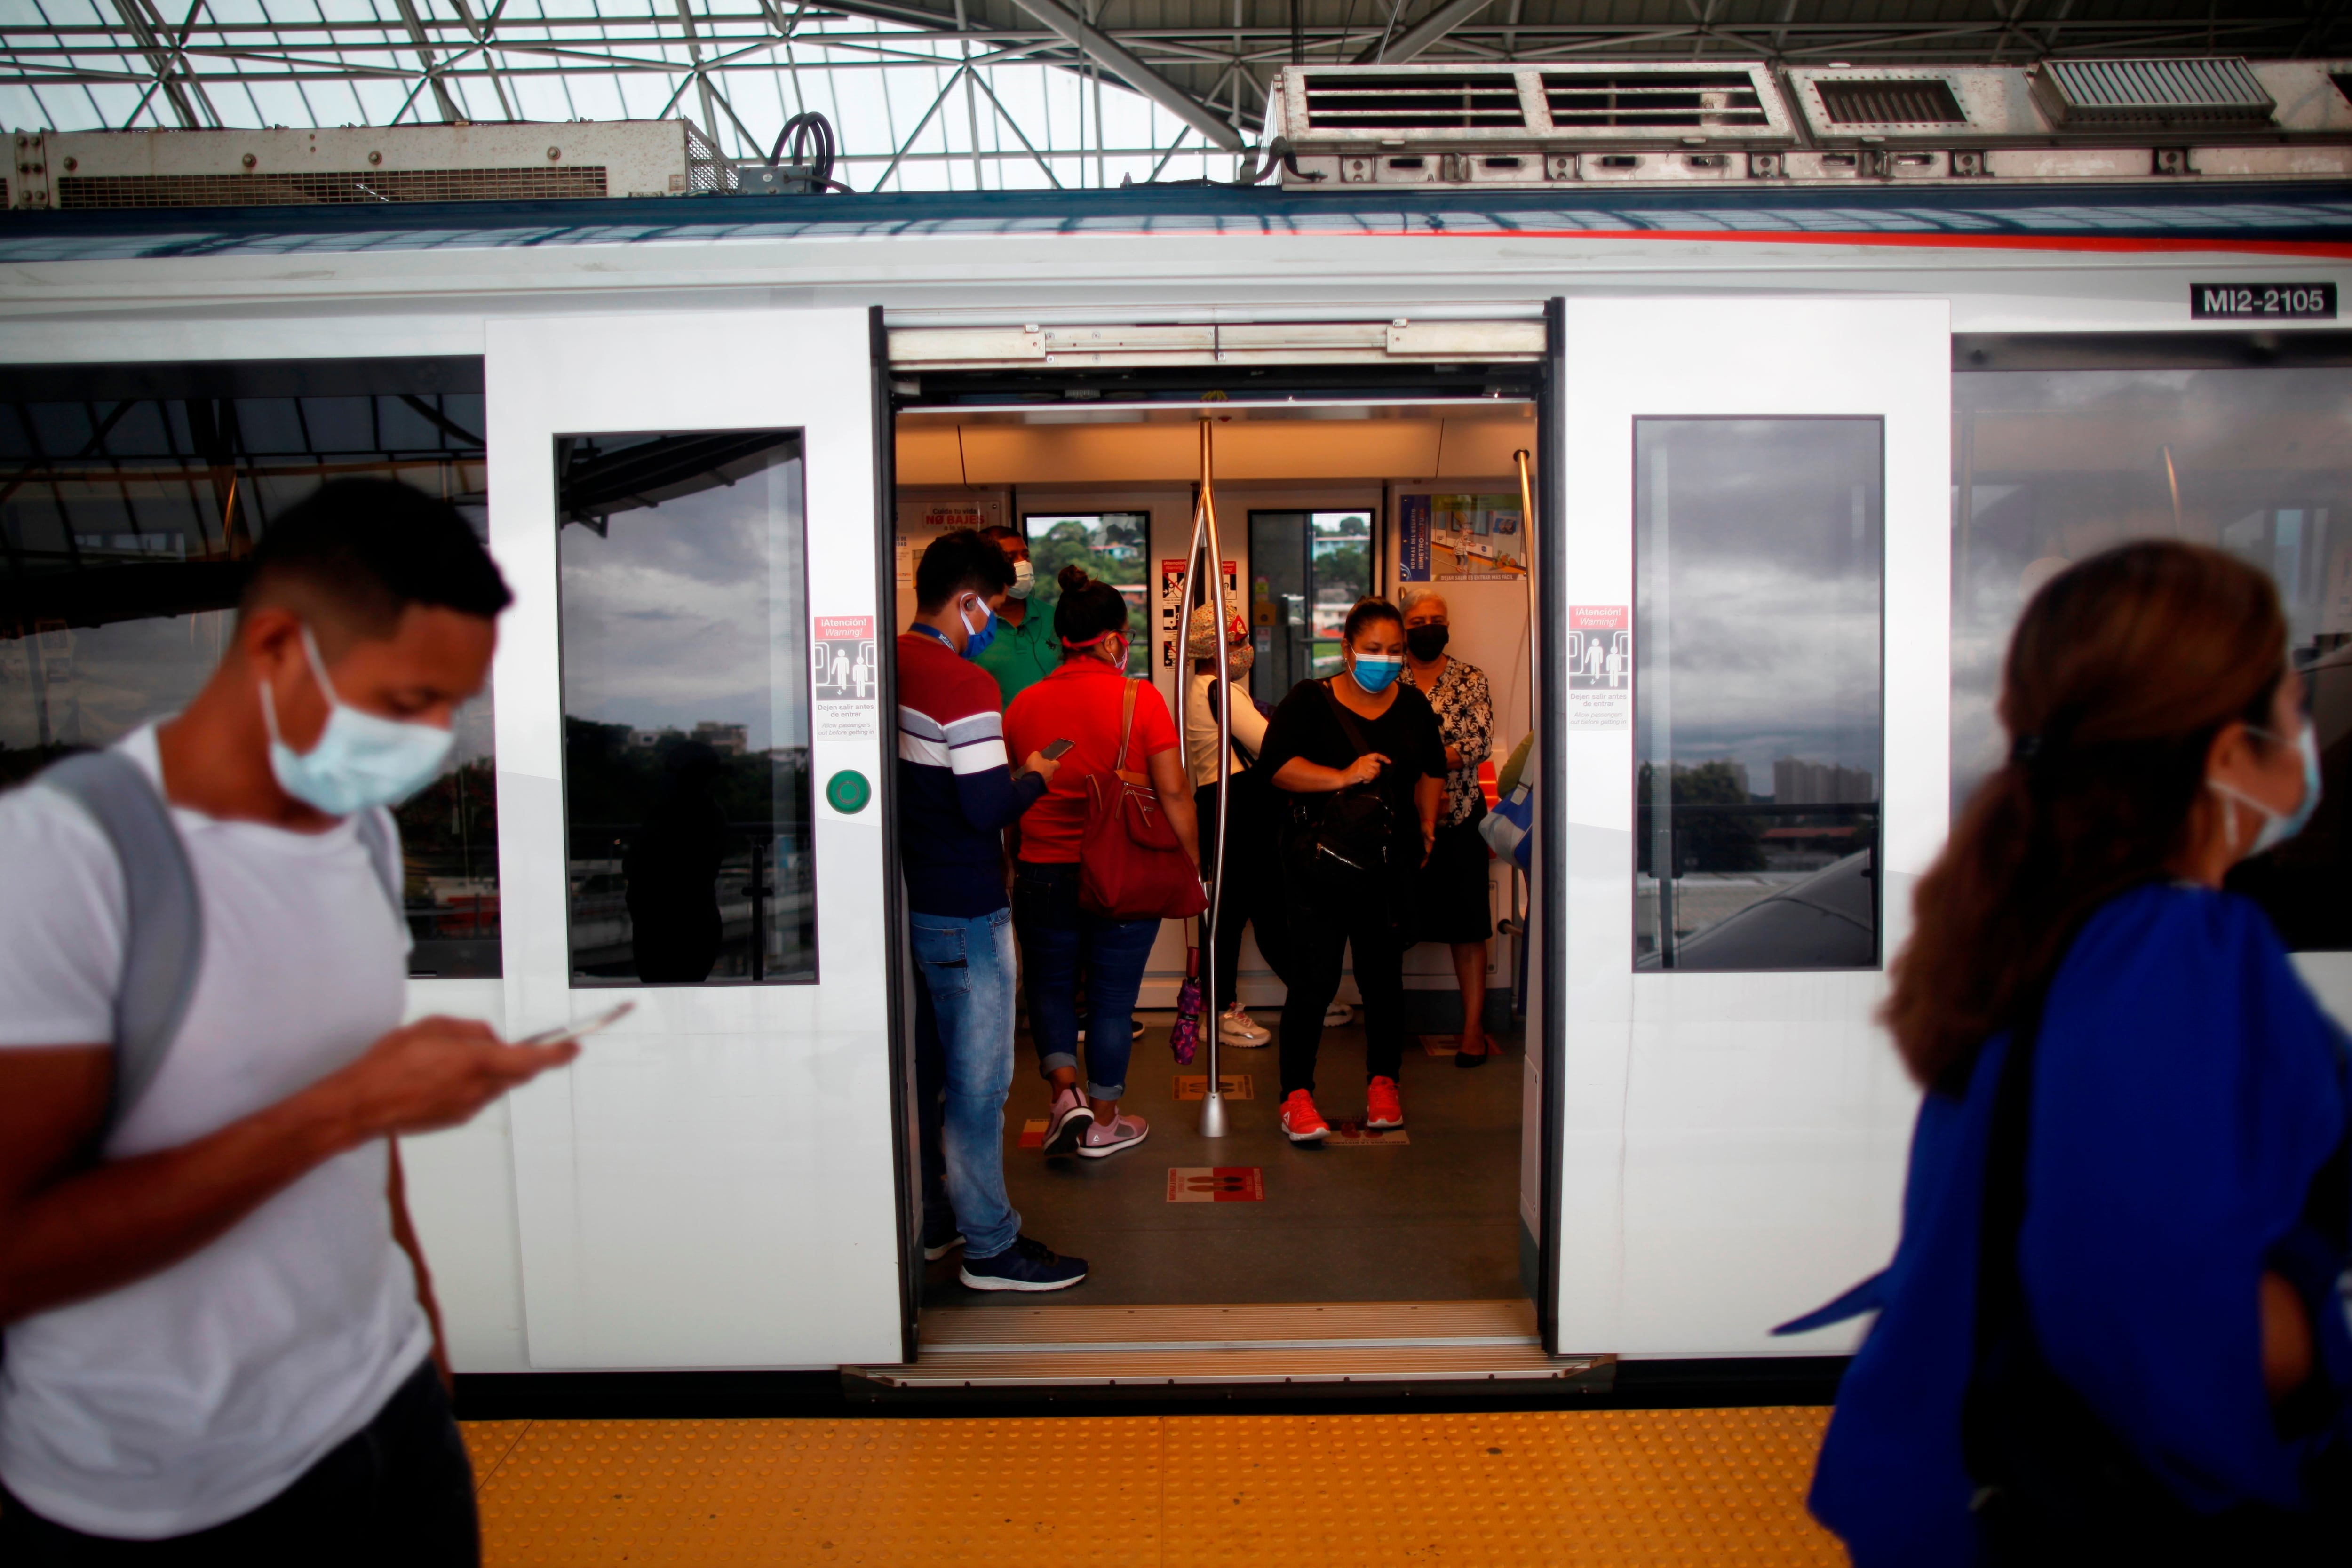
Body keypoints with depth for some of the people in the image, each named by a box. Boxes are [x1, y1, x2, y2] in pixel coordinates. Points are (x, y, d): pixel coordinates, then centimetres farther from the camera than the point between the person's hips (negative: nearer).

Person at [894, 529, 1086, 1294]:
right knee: (978, 1080, 1)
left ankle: (932, 1222, 32)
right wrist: (1034, 776, -4)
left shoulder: (891, 666, 6)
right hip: (963, 912, -9)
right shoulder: (964, 685, -19)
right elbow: (987, 808, -22)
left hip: (908, 899, 9)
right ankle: (990, 1246, 12)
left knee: (927, 1070, 18)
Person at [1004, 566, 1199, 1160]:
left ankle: (1065, 1092, 3)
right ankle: (1103, 1123, 22)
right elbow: (1173, 793, -10)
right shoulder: (1140, 698, -9)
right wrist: (1194, 864, 1)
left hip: (1043, 871, 2)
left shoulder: (1026, 703, 0)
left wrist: (1016, 866, 21)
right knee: (1113, 995, 11)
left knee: (1049, 984, 20)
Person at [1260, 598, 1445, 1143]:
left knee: (1384, 976, 12)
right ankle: (1297, 1096, 4)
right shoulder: (1309, 700, -2)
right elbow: (1276, 764, -15)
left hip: (1390, 867, 4)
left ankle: (1383, 1083, 27)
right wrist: (1344, 777, -23)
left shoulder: (1413, 705, 11)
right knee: (1313, 981, -4)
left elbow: (1432, 771, 24)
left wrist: (1426, 826, 12)